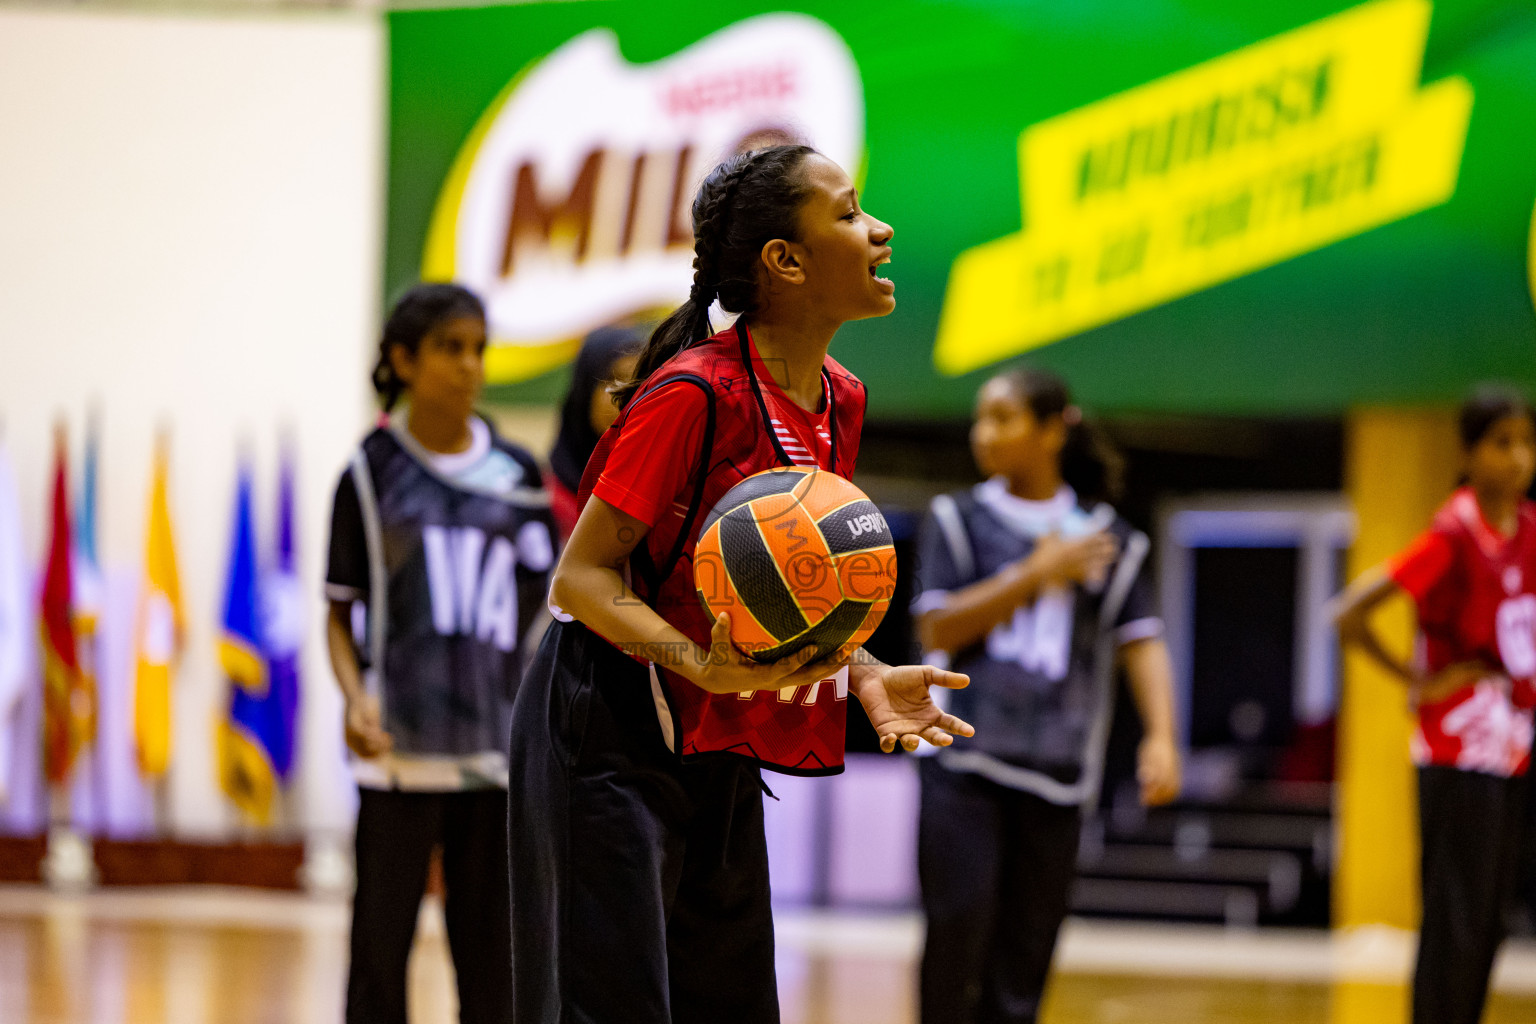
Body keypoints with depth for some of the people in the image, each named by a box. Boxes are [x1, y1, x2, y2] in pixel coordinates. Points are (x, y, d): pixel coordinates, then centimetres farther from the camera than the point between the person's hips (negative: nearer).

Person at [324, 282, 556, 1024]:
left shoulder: (518, 476, 8)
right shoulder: (372, 473, 3)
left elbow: (541, 608, 12)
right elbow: (340, 612, 5)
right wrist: (356, 699, -13)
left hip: (495, 751, 2)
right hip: (400, 751, -2)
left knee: (491, 951, 4)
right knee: (381, 943, 1)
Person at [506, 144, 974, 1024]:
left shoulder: (840, 403, 6)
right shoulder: (694, 393, -19)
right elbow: (581, 577, -18)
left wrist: (866, 676, 1)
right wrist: (705, 668, -31)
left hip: (720, 758, 8)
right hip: (609, 742, -8)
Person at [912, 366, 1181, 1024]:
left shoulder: (1105, 537, 10)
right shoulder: (959, 520, 7)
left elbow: (1141, 640, 5)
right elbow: (938, 629, -3)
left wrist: (1161, 735, -10)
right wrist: (1035, 575, -9)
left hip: (1055, 772, 2)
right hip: (963, 759, -1)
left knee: (1025, 949, 1)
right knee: (958, 929, -14)